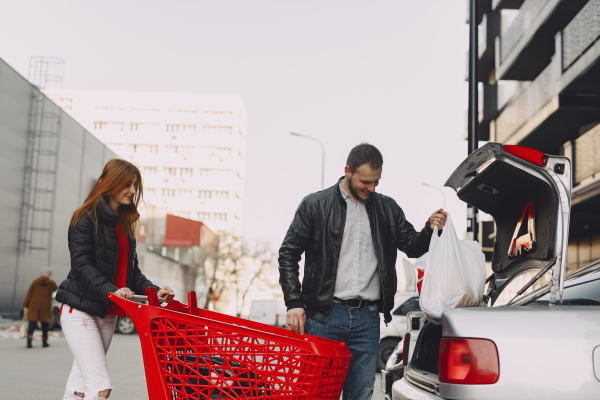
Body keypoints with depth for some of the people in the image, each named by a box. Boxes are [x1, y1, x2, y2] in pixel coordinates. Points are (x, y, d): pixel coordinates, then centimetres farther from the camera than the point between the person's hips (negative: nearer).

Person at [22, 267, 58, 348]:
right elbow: (56, 289, 22)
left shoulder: (35, 282, 4)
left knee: (32, 324, -1)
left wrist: (25, 306, 4)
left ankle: (29, 342, -12)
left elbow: (29, 294, 2)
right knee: (45, 324, 10)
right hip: (45, 306, -1)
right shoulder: (52, 283, 1)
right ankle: (44, 342, 16)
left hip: (34, 306, 1)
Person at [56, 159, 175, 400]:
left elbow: (132, 271, 14)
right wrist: (111, 290, -32)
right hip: (81, 310, -7)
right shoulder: (86, 218, -7)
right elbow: (81, 265, -17)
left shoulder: (125, 224, 16)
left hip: (107, 314, 7)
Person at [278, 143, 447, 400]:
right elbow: (288, 254, 2)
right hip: (324, 317, -3)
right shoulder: (315, 205, 1)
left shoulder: (387, 209, 10)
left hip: (368, 318, 3)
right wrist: (294, 303, -7)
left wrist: (430, 229, -10)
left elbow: (412, 246, 13)